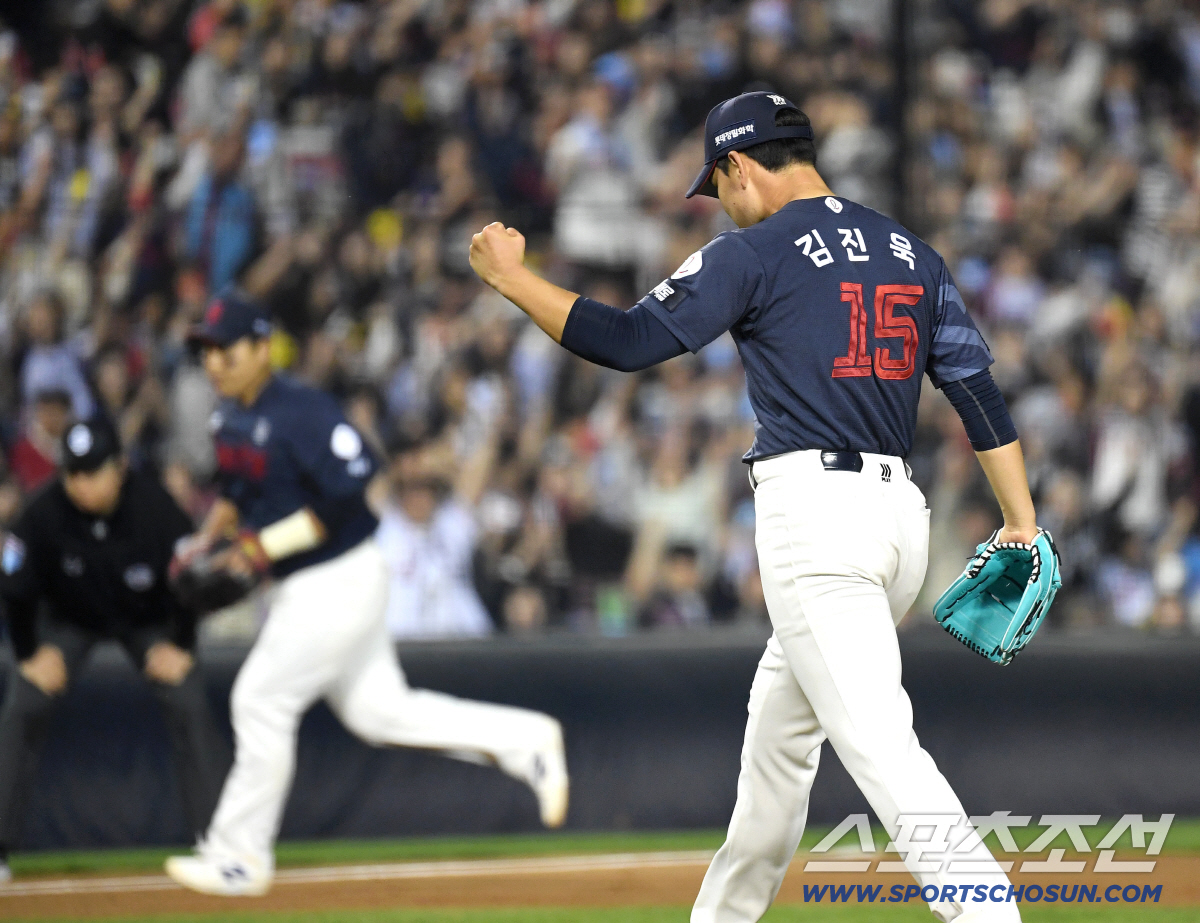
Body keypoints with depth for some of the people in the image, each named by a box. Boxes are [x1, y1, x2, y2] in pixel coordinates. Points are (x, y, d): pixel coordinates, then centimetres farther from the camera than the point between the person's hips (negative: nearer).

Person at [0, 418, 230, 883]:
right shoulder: (44, 513, -32)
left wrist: (179, 645, -13)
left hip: (149, 619, 0)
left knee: (190, 708, -14)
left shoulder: (155, 507, -31)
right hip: (67, 619, 0)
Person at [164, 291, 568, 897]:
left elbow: (350, 492, -27)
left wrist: (268, 545, -26)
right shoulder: (230, 418, 6)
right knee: (376, 709, 14)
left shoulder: (302, 413, -22)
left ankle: (239, 857, 5)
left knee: (261, 699, -7)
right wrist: (207, 537, 6)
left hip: (341, 579, -9)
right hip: (300, 587, 9)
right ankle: (524, 742, 22)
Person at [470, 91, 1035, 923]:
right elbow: (980, 388, 12)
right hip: (901, 511, 8)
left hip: (815, 511, -8)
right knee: (777, 727, 23)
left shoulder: (757, 253, -5)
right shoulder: (911, 254, 16)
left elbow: (628, 341, -8)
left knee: (877, 741, -15)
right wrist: (1022, 523, 13)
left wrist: (512, 277, 2)